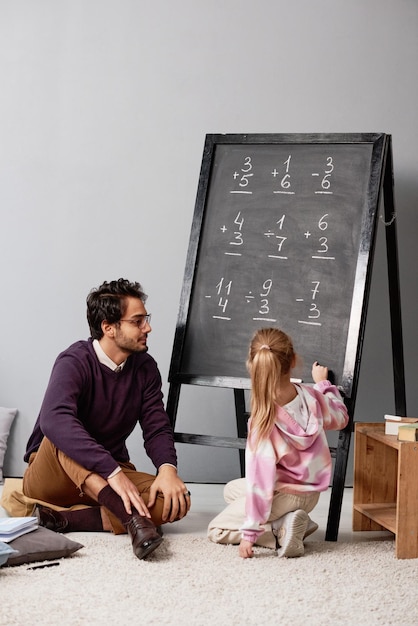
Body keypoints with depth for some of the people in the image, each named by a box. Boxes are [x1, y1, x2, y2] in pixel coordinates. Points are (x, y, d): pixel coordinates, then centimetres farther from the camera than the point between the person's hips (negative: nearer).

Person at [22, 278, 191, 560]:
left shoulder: (145, 367, -1)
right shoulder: (75, 362, -20)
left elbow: (157, 427, -4)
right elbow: (54, 421, -38)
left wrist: (168, 467, -28)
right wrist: (113, 471, -47)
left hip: (111, 474, 5)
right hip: (50, 474, -5)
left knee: (177, 500, -21)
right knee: (62, 438, -37)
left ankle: (68, 518, -31)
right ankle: (130, 516, -46)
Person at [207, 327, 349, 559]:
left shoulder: (263, 420, -30)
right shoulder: (311, 396, -15)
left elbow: (261, 478, -29)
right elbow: (340, 418, 7)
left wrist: (250, 532, -23)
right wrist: (323, 383, 23)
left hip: (285, 495, -6)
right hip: (311, 492, 7)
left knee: (216, 530, 9)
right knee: (231, 490, 28)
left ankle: (280, 531, -9)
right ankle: (298, 522, 9)